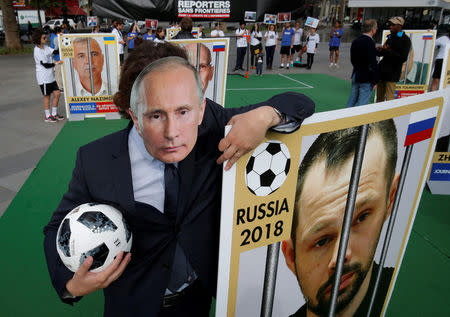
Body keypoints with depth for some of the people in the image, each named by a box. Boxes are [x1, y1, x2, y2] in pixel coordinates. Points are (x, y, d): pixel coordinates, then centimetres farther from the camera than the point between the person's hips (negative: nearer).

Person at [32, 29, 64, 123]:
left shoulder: (45, 47, 10)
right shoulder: (37, 51, -14)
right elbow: (45, 65, -17)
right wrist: (57, 63, -10)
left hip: (50, 76, 8)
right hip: (43, 77, -8)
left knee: (57, 93, 7)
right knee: (47, 95, 1)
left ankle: (54, 114, 20)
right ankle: (48, 116, 13)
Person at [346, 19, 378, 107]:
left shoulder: (355, 41, 6)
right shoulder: (370, 43, -19)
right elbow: (372, 65, -19)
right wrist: (374, 81, -12)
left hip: (355, 76, 8)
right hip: (366, 79, -8)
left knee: (351, 101, 17)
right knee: (362, 104, -2)